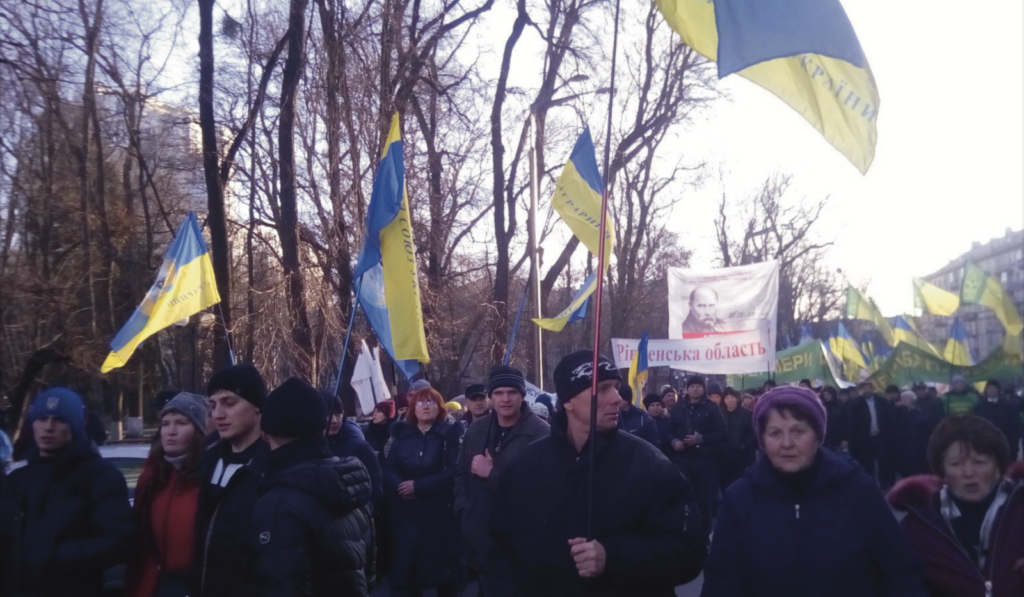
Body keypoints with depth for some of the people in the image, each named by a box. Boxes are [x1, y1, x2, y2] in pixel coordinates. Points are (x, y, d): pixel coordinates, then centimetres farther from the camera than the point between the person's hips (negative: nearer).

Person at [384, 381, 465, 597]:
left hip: (440, 512, -2)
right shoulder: (401, 433, 9)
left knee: (442, 568, 6)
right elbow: (387, 468, 3)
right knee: (403, 566, 1)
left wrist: (418, 486, -15)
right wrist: (401, 487, -17)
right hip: (406, 512, 2)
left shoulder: (451, 432, -1)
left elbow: (454, 472, -11)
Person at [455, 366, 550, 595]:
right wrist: (463, 511, 5)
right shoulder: (477, 429, 7)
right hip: (482, 539, 6)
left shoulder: (541, 434, -15)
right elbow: (461, 474, 18)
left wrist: (492, 474, -21)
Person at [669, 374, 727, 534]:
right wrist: (674, 441, -4)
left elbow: (722, 434, -4)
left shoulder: (712, 408, 3)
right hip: (682, 460, 2)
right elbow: (670, 431, 19)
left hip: (704, 460, -2)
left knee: (704, 498, 5)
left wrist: (701, 438, -16)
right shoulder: (678, 409, 13)